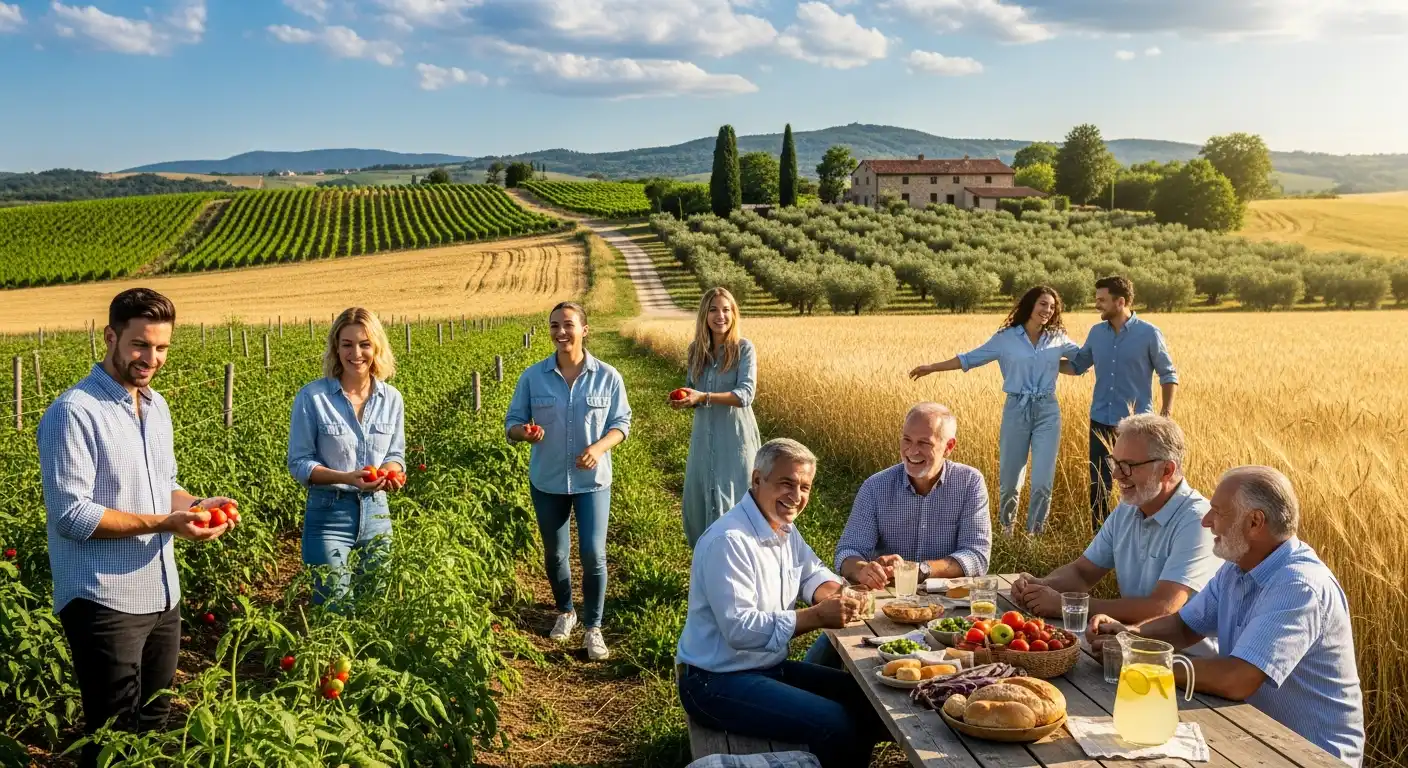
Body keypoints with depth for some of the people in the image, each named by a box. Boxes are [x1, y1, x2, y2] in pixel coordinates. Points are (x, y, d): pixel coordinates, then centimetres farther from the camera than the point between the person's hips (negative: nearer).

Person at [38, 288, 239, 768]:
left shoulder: (157, 406, 9)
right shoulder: (73, 413, -15)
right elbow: (70, 514, -20)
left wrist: (197, 506, -4)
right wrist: (164, 524, -23)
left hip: (162, 595, 7)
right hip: (104, 602, -7)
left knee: (155, 721, 18)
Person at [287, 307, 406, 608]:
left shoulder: (392, 398, 1)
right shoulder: (312, 397, -10)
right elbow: (298, 463, -8)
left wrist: (392, 471, -13)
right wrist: (345, 477, -23)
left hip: (377, 512, 4)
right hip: (329, 513, -4)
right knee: (334, 609, 1)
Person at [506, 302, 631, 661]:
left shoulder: (607, 377, -8)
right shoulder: (533, 376, -6)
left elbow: (621, 423, -2)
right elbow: (512, 422, -2)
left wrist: (600, 447, -21)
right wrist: (524, 432, -26)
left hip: (593, 481, -2)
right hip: (547, 481, 2)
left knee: (593, 554, -7)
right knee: (555, 553, 16)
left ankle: (593, 628, 11)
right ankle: (565, 612, 41)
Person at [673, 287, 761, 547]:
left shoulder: (744, 348, -8)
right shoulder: (696, 349, 7)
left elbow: (746, 394, -17)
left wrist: (704, 397, -26)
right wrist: (683, 400, -7)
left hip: (735, 438, -5)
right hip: (704, 436, 5)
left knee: (732, 501, -2)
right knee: (698, 499, 10)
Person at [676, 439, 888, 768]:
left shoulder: (784, 528, 6)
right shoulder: (729, 541, -24)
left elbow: (811, 572, 19)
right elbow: (739, 629, -29)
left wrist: (832, 593, -5)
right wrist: (817, 617, -29)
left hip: (770, 666, 10)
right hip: (719, 682, -10)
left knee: (866, 700, 6)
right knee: (836, 724, -22)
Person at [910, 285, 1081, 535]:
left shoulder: (1058, 339, 7)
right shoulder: (1006, 338, 2)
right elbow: (970, 358, 5)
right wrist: (932, 368, 3)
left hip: (1047, 413, 1)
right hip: (1016, 411, -1)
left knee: (1042, 482, -3)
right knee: (1009, 480, 5)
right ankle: (1006, 532, 27)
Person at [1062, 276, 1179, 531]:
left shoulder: (1149, 334, -8)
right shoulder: (1096, 333, 4)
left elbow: (1169, 374, -1)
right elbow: (1077, 365, 16)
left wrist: (1166, 413, -9)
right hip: (1101, 420, 4)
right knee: (1099, 482, 9)